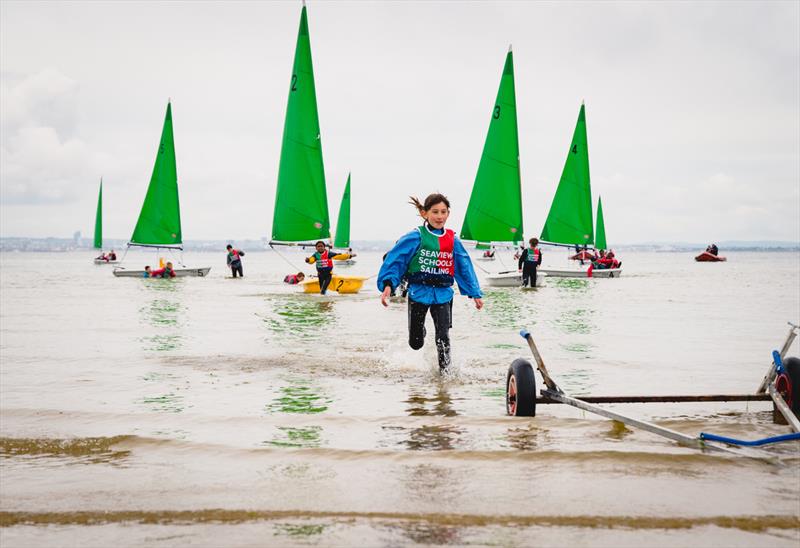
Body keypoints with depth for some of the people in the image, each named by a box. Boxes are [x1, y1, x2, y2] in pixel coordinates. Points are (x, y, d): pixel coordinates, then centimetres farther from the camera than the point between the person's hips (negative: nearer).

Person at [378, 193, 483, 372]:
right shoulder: (416, 237, -8)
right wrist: (388, 284, -26)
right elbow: (395, 259, -13)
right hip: (419, 293, -2)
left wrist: (475, 294, 10)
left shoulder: (452, 240, 4)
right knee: (416, 344, 9)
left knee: (443, 337, -11)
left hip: (443, 294, 2)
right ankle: (419, 331, 46)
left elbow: (465, 267, 11)